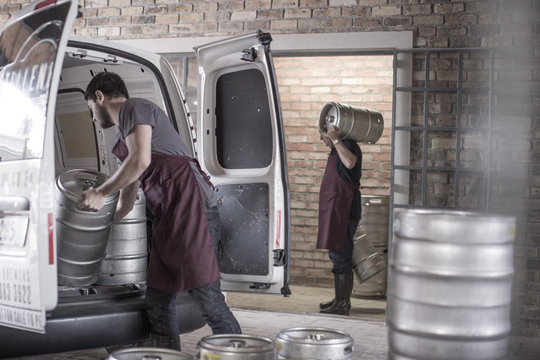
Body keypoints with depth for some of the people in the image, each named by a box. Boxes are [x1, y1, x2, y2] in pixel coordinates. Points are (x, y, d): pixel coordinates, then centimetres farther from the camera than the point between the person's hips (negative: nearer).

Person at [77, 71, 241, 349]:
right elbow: (126, 202, 36)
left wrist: (101, 193, -4)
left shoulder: (134, 108, 4)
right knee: (157, 304, 7)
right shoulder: (125, 134, 31)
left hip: (190, 204, -10)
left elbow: (140, 160, -14)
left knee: (206, 295, -14)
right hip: (168, 217, 10)